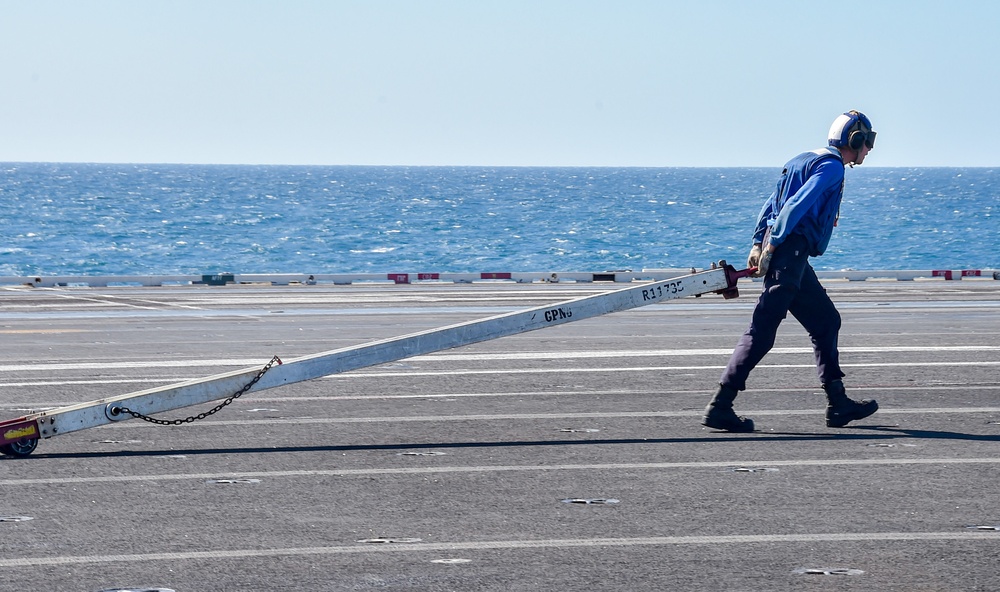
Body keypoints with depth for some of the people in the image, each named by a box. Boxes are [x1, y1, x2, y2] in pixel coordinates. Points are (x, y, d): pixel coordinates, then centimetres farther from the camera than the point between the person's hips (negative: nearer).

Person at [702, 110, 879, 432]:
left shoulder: (807, 161, 24)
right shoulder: (832, 166, -6)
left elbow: (771, 204, 21)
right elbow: (797, 206, -18)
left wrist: (758, 244, 15)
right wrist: (772, 247, -20)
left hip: (788, 256, 10)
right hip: (791, 252, -10)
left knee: (827, 322, 16)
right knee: (761, 333, -12)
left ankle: (838, 404, 18)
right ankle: (720, 407, -15)